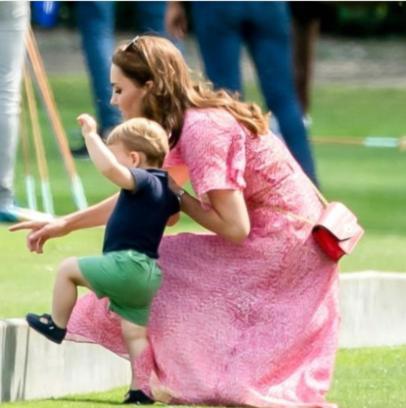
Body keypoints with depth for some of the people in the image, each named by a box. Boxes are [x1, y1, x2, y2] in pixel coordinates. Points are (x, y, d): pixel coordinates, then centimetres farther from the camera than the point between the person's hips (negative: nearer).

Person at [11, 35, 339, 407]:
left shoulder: (202, 129, -22)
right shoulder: (191, 122, 9)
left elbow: (234, 227, -25)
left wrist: (177, 197, -10)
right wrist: (65, 224, 22)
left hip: (284, 246, -9)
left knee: (160, 269, -5)